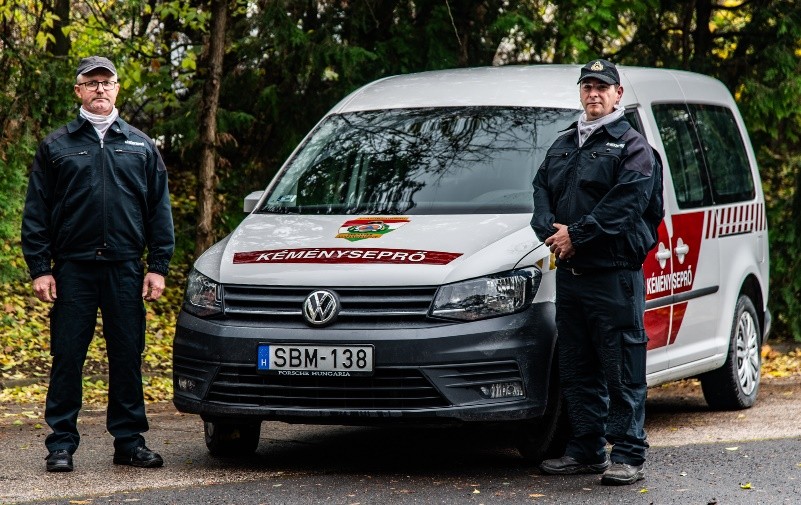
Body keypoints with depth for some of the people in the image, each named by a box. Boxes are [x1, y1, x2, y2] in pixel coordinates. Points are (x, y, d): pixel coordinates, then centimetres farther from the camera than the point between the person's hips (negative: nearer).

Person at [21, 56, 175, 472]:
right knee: (67, 358, -1)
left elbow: (159, 210, 11)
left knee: (127, 357, 4)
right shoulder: (56, 146, 7)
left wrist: (158, 266, 3)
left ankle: (129, 441, 12)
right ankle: (61, 444, 5)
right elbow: (36, 213, 4)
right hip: (72, 269, -1)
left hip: (126, 270, 2)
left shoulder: (140, 146, 13)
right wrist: (39, 269, -4)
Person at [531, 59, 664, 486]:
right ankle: (586, 450, 19)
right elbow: (541, 189, 14)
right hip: (569, 272, 7)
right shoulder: (563, 146, 20)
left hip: (615, 274, -7)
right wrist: (550, 229, -7)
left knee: (622, 370, -6)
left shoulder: (632, 147, -2)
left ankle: (628, 456, -5)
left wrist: (576, 235, -17)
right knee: (576, 370, 11)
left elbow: (625, 203, -14)